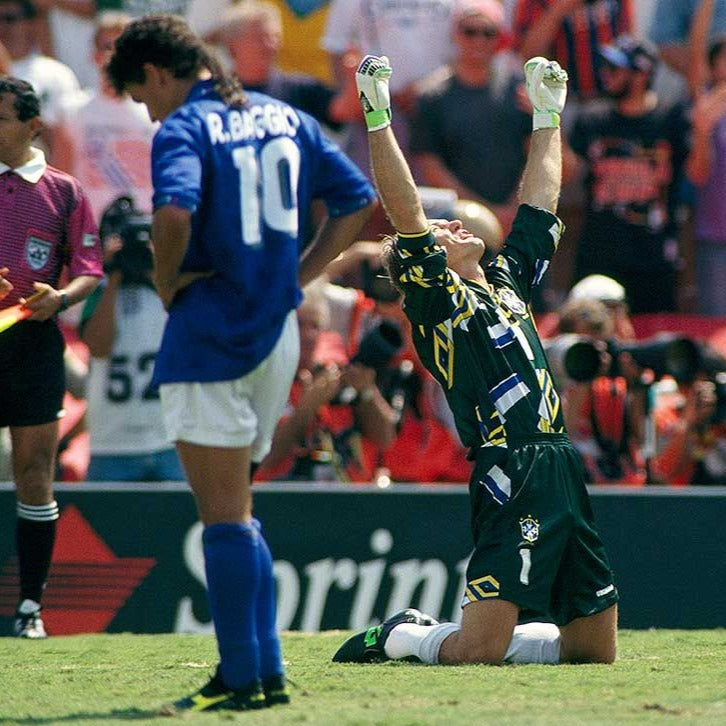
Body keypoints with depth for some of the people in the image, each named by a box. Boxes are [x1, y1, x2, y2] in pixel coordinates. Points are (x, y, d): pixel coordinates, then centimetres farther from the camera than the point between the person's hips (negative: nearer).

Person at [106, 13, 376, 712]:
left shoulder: (184, 128, -10)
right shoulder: (286, 119, 12)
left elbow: (175, 211, -29)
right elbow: (356, 200, 14)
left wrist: (165, 281, -12)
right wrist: (296, 277, 14)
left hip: (210, 334, -7)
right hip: (277, 334, 7)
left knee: (224, 516, -3)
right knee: (236, 515, 17)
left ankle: (241, 677, -2)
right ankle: (267, 671, 15)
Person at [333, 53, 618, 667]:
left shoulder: (509, 280, 23)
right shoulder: (433, 296, 2)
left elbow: (541, 203, 31)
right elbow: (405, 213, -10)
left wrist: (548, 115, 35)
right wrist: (378, 120, -14)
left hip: (565, 473, 8)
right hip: (509, 473, -8)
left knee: (595, 651, 9)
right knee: (477, 652, -16)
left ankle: (440, 635, 24)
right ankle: (399, 638, 14)